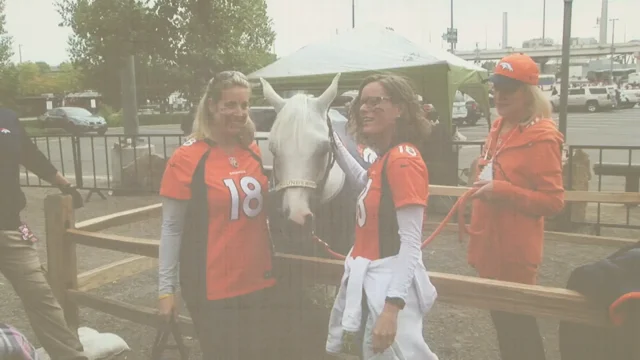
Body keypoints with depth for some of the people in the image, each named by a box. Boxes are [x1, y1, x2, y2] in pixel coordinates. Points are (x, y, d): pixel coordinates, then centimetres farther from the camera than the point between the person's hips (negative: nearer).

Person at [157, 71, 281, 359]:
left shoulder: (255, 152, 3)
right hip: (212, 287, -4)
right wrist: (166, 288, -8)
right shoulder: (186, 159, -11)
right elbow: (172, 228, -8)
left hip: (259, 281, 5)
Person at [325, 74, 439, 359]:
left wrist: (392, 308, -28)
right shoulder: (386, 158, 7)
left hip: (389, 282, -10)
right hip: (368, 278, 10)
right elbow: (367, 184, 31)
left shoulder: (403, 159, -21)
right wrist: (334, 143, 23)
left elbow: (411, 243, -23)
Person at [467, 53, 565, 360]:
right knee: (500, 314, 21)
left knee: (517, 320, 5)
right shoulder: (499, 127, 8)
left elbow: (554, 201, -19)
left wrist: (502, 191, -26)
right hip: (489, 240, 8)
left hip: (515, 248, -8)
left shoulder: (542, 138, -17)